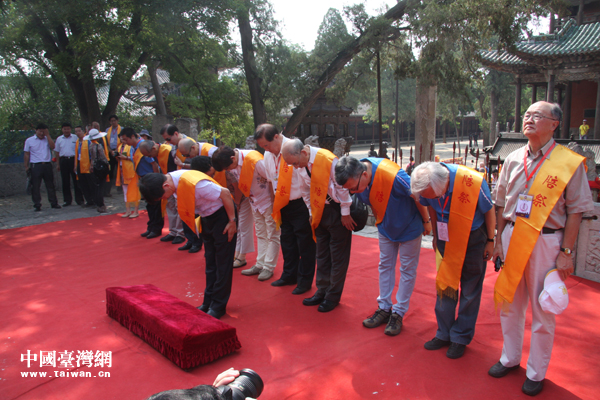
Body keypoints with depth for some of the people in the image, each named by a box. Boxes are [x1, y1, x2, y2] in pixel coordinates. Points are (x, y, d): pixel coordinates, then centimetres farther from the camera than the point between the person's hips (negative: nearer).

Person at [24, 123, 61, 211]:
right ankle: (37, 205, 6)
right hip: (35, 166, -2)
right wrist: (26, 166, -1)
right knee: (35, 186, 0)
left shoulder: (47, 139, 12)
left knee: (50, 185, 8)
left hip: (47, 165, 2)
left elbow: (52, 147, -8)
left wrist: (47, 135, -6)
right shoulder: (29, 140, 6)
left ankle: (54, 203, 15)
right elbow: (26, 154, 5)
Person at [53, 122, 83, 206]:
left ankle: (79, 199, 5)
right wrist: (58, 164, 10)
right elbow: (57, 152, 14)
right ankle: (67, 200, 14)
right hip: (63, 160, 3)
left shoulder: (75, 138, 3)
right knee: (65, 181, 5)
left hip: (73, 159, -3)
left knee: (76, 180, -1)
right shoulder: (59, 139, 11)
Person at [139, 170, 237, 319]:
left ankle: (218, 306, 9)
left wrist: (232, 221, -18)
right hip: (206, 217, 9)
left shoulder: (194, 184, -34)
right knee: (210, 262, 14)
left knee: (223, 263, 0)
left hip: (222, 214, -8)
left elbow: (225, 193, -26)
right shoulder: (173, 179, -8)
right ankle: (208, 302, 24)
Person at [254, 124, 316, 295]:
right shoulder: (268, 155, 3)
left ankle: (305, 281, 19)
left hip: (300, 205, -7)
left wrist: (310, 208, -15)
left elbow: (306, 181, -18)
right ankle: (289, 275, 34)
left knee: (305, 244, 5)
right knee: (287, 242, 18)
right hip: (283, 205, 7)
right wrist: (275, 204, 14)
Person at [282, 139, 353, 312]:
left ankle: (333, 296, 16)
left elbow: (342, 187, -16)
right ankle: (322, 292, 28)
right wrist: (312, 212, 10)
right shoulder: (302, 165, -2)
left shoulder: (328, 160, -24)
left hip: (337, 210, -7)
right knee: (322, 254, 15)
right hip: (320, 211, 7)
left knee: (338, 256, 4)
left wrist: (345, 214, -10)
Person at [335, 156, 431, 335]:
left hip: (409, 226, -5)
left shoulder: (393, 176, -41)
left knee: (407, 269, 5)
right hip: (385, 226, 6)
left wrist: (426, 221, -10)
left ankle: (398, 313, 16)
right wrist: (379, 220, 11)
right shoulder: (355, 179, -20)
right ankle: (384, 308, 24)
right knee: (385, 266, 12)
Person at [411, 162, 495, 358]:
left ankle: (461, 338, 17)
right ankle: (444, 334, 21)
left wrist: (490, 241, -3)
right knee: (444, 285, 7)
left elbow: (489, 210, -13)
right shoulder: (428, 186, -20)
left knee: (470, 290, 4)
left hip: (473, 237, -3)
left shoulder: (473, 181, -32)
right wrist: (436, 235, 11)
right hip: (446, 237, 3)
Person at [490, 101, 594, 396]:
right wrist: (498, 240, 11)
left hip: (546, 241, -4)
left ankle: (536, 373, 25)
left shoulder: (570, 163, -7)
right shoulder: (513, 160, 6)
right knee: (509, 303, 15)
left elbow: (575, 211, -6)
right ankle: (510, 358, 35)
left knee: (542, 310, 7)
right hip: (512, 237, 4)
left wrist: (566, 252, -9)